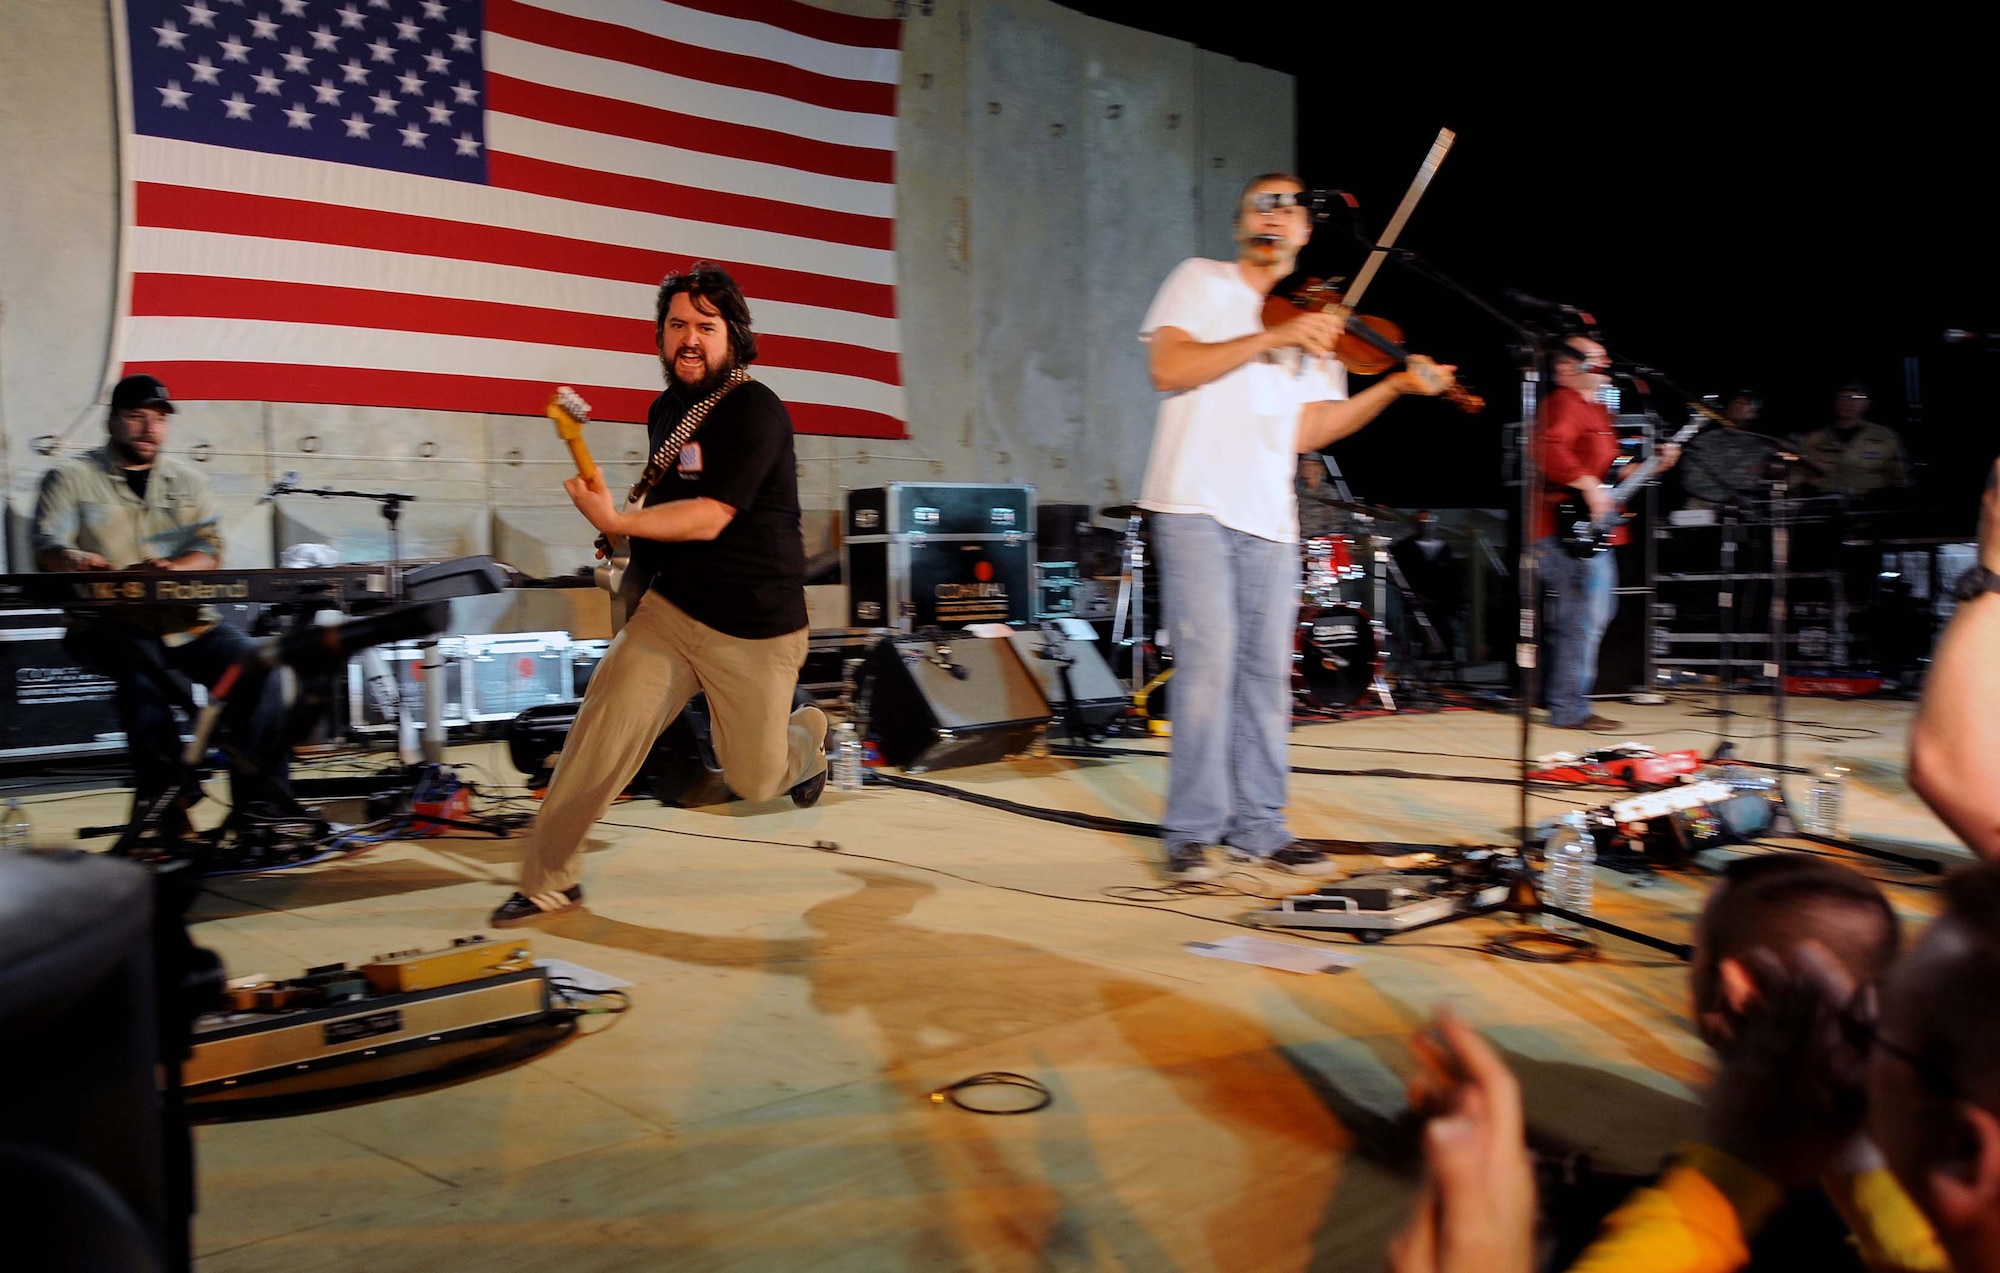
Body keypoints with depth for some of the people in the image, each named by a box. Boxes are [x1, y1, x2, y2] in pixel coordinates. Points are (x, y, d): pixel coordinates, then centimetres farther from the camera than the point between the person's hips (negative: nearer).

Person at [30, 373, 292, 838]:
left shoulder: (188, 480, 17)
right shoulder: (71, 478, 8)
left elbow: (209, 547, 5)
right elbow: (47, 548, -6)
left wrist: (172, 569, -19)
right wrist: (77, 561, -32)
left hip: (186, 621, 4)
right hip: (107, 623, -3)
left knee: (258, 671, -20)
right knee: (142, 663, -36)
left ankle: (263, 805, -14)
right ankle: (164, 799, -28)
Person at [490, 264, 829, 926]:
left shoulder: (755, 411, -16)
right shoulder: (664, 410, 9)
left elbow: (708, 519, -23)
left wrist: (616, 521, -25)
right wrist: (636, 552, 13)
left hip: (757, 629, -5)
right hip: (670, 609, 5)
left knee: (754, 782, 7)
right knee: (601, 732, -14)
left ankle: (806, 734, 43)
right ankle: (549, 881, -2)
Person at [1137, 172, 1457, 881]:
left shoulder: (1318, 324, 20)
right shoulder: (1202, 282, 7)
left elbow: (1307, 430, 10)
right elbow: (1168, 369, -10)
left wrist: (1393, 386, -1)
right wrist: (1272, 337, -16)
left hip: (1269, 518, 5)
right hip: (1196, 504, -5)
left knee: (1266, 670, 6)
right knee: (1209, 660, -12)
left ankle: (1258, 827, 15)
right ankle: (1192, 831, -3)